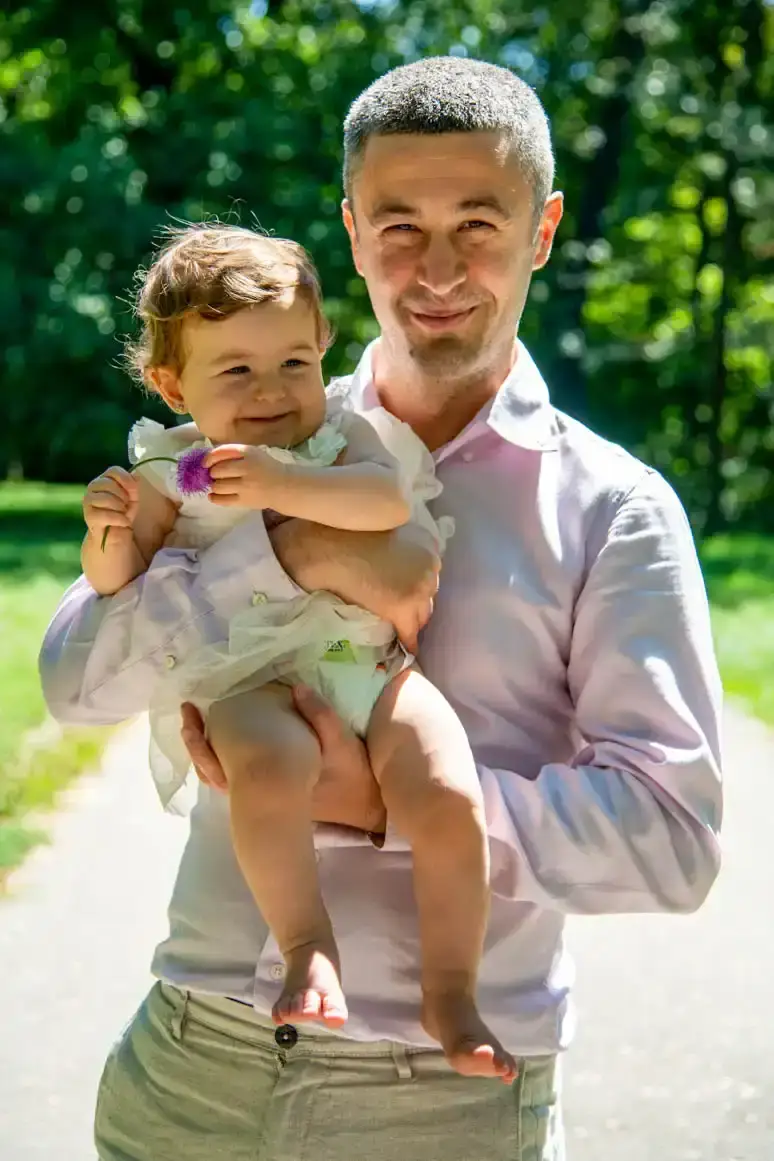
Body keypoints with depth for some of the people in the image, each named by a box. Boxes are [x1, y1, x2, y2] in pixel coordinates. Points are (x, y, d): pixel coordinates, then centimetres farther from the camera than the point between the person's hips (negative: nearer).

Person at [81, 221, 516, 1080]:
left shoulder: (346, 436, 9)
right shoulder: (173, 471, 11)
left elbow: (387, 499, -13)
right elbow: (117, 583, 14)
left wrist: (286, 484, -26)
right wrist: (108, 530, -8)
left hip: (368, 662, 1)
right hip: (250, 679, -1)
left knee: (448, 798, -22)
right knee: (269, 769, -37)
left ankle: (449, 992, -6)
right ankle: (307, 950, -23)